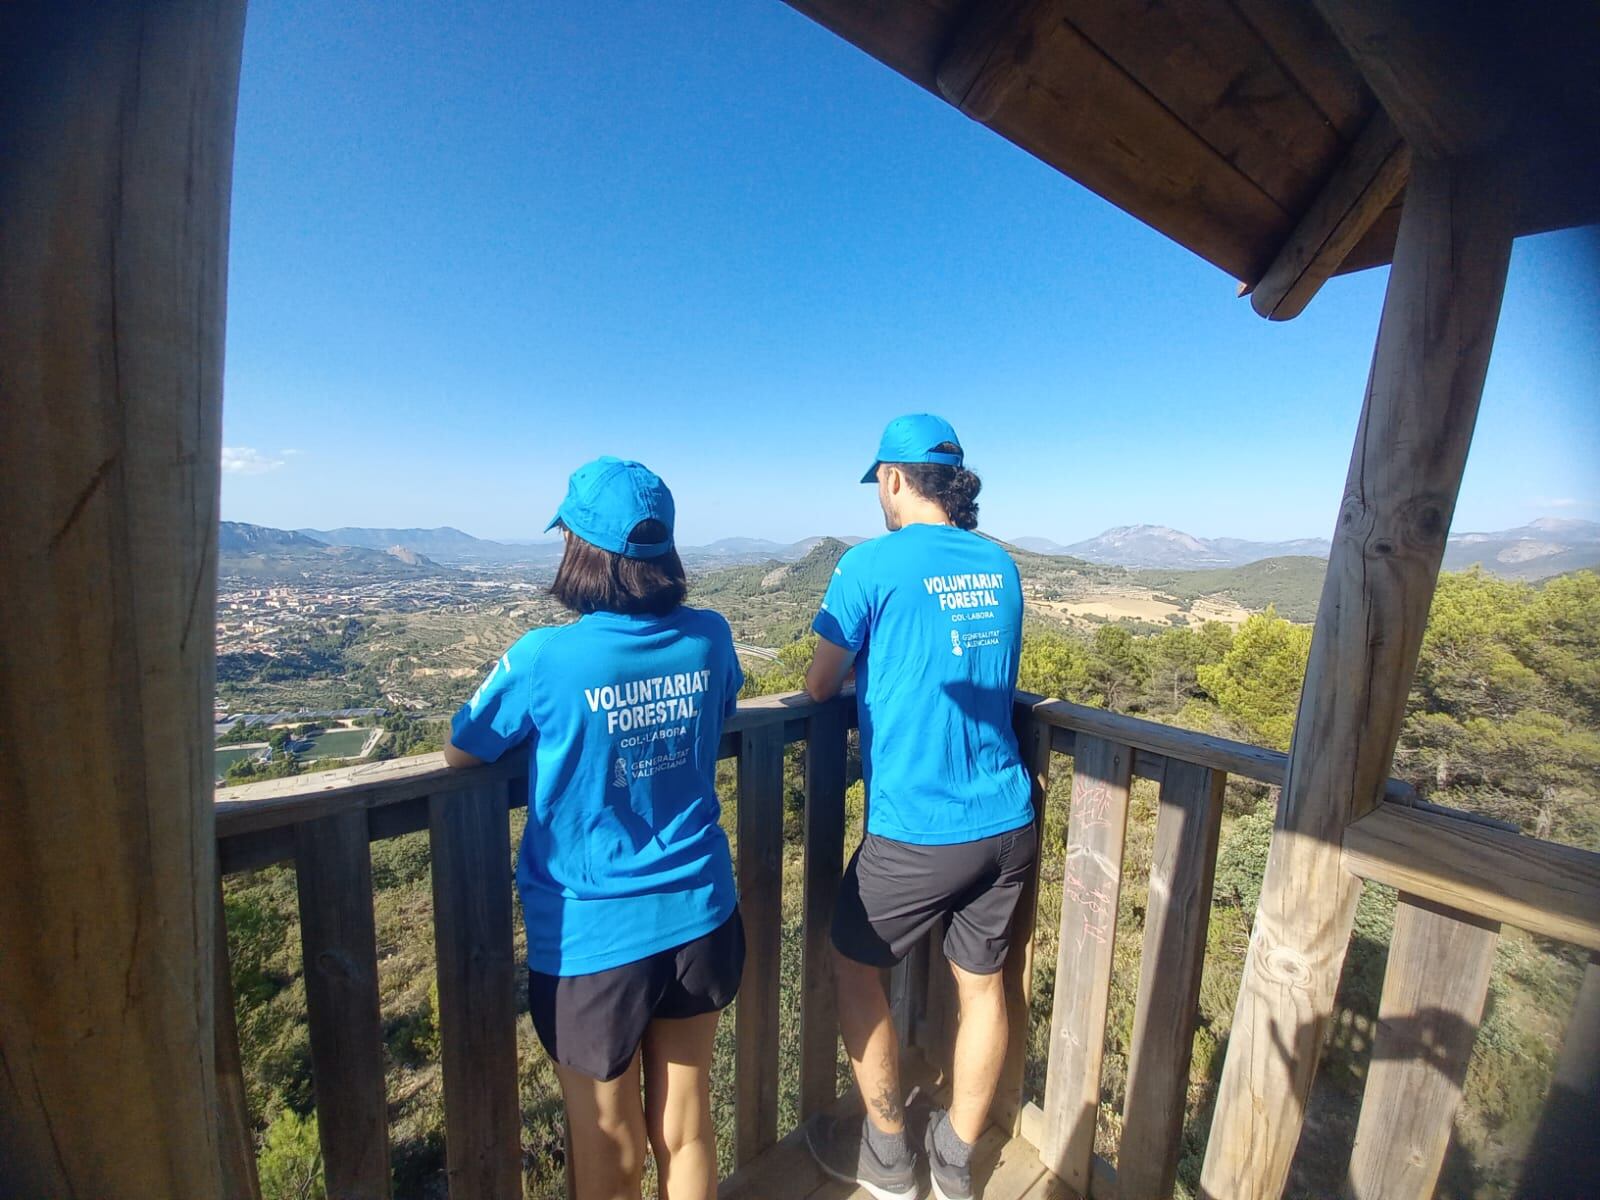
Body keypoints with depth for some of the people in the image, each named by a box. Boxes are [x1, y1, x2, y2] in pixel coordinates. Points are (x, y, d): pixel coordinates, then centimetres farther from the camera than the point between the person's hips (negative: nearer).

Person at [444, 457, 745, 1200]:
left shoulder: (544, 659, -20)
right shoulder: (709, 637, -9)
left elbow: (458, 754, -3)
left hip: (592, 940, -3)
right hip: (699, 916, 4)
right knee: (685, 1130, 25)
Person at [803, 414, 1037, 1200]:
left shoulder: (872, 564, -13)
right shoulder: (1001, 566, 6)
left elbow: (820, 686, -6)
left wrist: (854, 669, 14)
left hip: (917, 833, -6)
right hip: (1008, 821, 6)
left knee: (854, 966, 20)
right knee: (983, 985, 22)